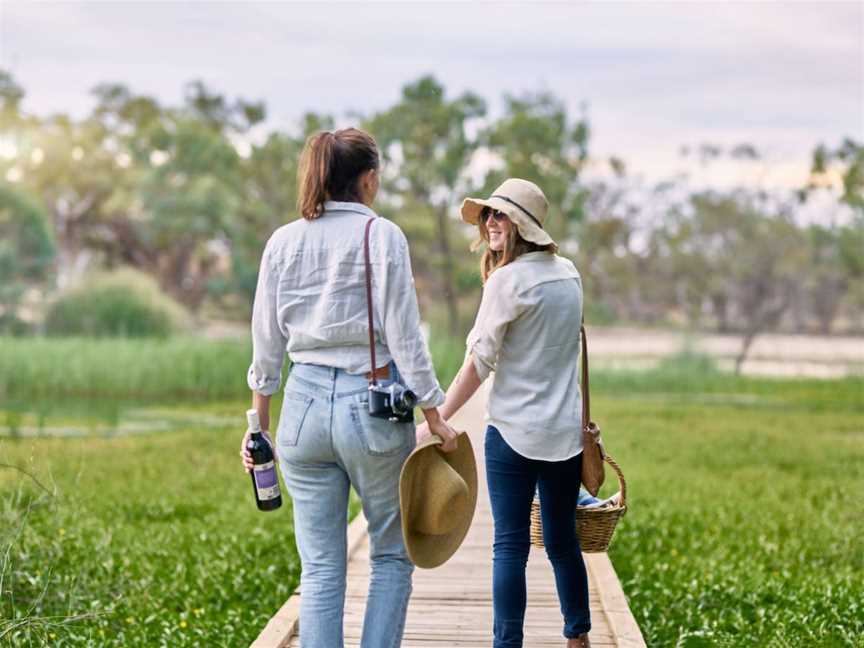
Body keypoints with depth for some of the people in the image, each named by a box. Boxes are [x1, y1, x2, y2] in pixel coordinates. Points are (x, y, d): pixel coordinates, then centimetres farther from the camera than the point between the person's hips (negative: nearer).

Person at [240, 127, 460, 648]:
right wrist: (436, 417, -2)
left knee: (321, 567, 8)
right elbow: (404, 339, -9)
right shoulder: (383, 236, -6)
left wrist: (259, 423, 18)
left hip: (305, 403, 4)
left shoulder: (283, 242, 6)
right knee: (393, 555, 14)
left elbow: (267, 346, 9)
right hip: (372, 403, -3)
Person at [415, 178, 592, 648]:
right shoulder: (568, 274, 10)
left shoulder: (507, 280, -11)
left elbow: (479, 362, -13)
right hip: (565, 431, 6)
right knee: (563, 542, 16)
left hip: (513, 431, -6)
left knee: (510, 545, -1)